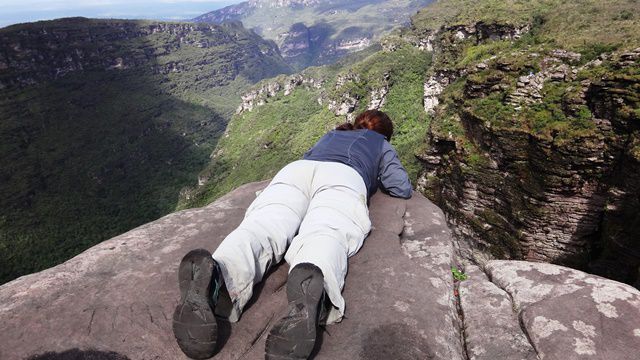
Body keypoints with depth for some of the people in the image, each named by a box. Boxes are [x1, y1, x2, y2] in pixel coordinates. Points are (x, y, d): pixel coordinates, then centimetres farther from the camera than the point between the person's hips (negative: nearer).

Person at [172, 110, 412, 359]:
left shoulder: (331, 134, 44)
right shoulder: (381, 144, 34)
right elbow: (403, 189, 28)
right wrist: (379, 176, 49)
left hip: (294, 169, 3)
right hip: (344, 177, -3)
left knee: (260, 227, -25)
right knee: (325, 235, -32)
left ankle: (211, 275, -56)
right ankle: (311, 288, -66)